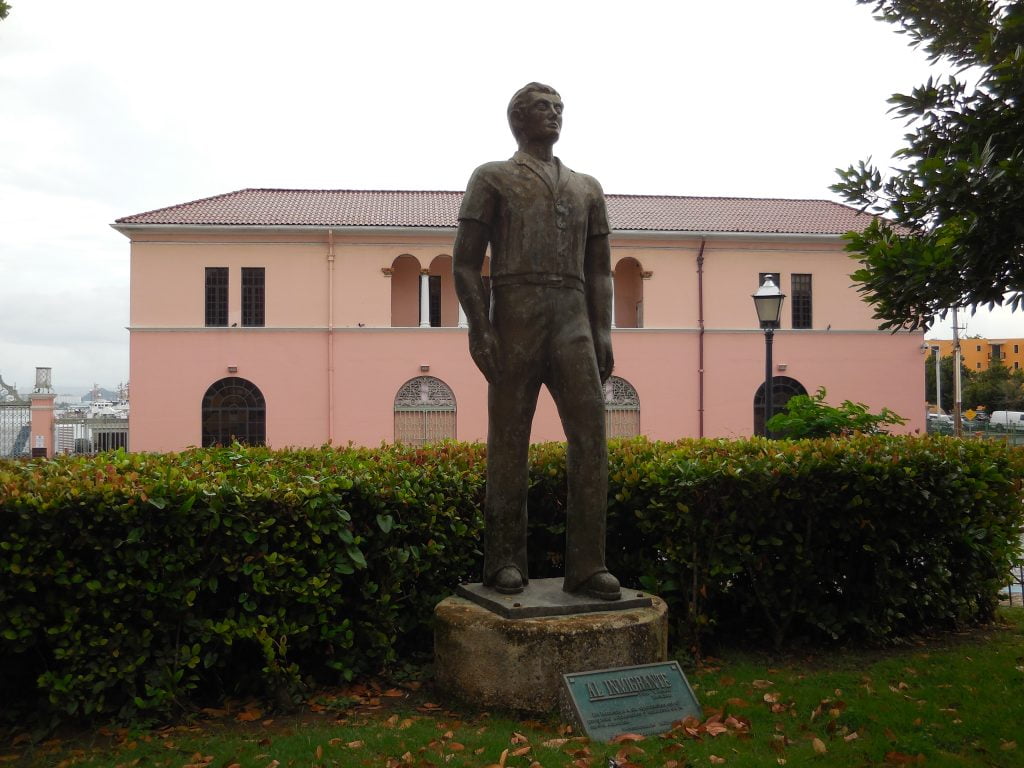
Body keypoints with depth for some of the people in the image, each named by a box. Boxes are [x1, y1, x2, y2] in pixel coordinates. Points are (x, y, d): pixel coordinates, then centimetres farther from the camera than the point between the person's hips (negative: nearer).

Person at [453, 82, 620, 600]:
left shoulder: (587, 189, 24)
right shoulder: (491, 178, 12)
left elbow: (599, 271, 19)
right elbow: (465, 261, 3)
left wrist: (603, 336, 5)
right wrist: (477, 328, -10)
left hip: (572, 325, 3)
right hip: (514, 319, -3)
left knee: (590, 433, -10)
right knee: (510, 443, -2)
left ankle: (586, 567, -8)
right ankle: (505, 563, 9)